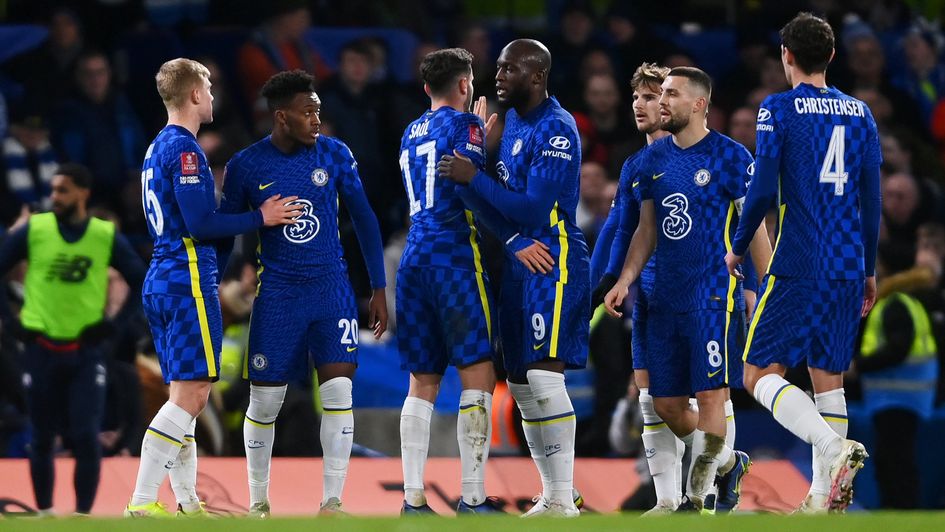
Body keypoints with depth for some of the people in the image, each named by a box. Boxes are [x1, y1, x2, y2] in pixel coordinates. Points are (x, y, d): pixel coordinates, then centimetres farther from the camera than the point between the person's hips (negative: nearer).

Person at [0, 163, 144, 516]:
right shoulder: (33, 230, -1)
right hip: (42, 350, 1)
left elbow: (145, 284, 7)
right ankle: (44, 512, 18)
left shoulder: (107, 237, -1)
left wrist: (115, 324, -1)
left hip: (86, 352, -1)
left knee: (86, 437, -9)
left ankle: (83, 514, -3)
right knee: (42, 438, 7)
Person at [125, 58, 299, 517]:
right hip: (188, 280, -10)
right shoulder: (185, 149, -13)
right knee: (191, 394, -11)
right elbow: (201, 224, -19)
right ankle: (142, 503, -17)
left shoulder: (158, 148, 17)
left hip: (161, 281, 10)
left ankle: (187, 502, 12)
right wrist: (261, 218, -9)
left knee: (188, 396, 12)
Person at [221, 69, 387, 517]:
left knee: (338, 391, -10)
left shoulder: (335, 155, -2)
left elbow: (363, 219, 6)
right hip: (277, 292, -1)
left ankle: (332, 503, -4)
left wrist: (379, 290, 6)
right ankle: (258, 503, 18)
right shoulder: (247, 166, -6)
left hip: (331, 288, 1)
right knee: (264, 402, 2)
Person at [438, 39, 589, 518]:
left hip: (552, 262, -9)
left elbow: (534, 212, -21)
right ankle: (552, 495, 20)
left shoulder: (556, 130, -15)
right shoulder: (513, 120, 13)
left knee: (543, 375, -17)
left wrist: (472, 178, -18)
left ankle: (564, 503, -16)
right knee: (521, 384, 10)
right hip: (518, 262, 9)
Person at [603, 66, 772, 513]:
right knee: (667, 404, 7)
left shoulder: (730, 157, -7)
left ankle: (697, 500, -2)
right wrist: (625, 281, 8)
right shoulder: (654, 158, 11)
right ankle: (728, 462, 28)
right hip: (666, 299, 7)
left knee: (711, 395, -9)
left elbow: (755, 229, -5)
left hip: (714, 296, -7)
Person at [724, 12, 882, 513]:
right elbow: (871, 200, 12)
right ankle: (823, 498, 5)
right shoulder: (860, 113, 11)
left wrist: (737, 247, 5)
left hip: (798, 266, -5)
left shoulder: (778, 109, -5)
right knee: (828, 377, 11)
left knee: (760, 373, -2)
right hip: (848, 268, 5)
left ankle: (834, 446, -25)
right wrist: (869, 272, 20)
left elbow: (763, 189, -10)